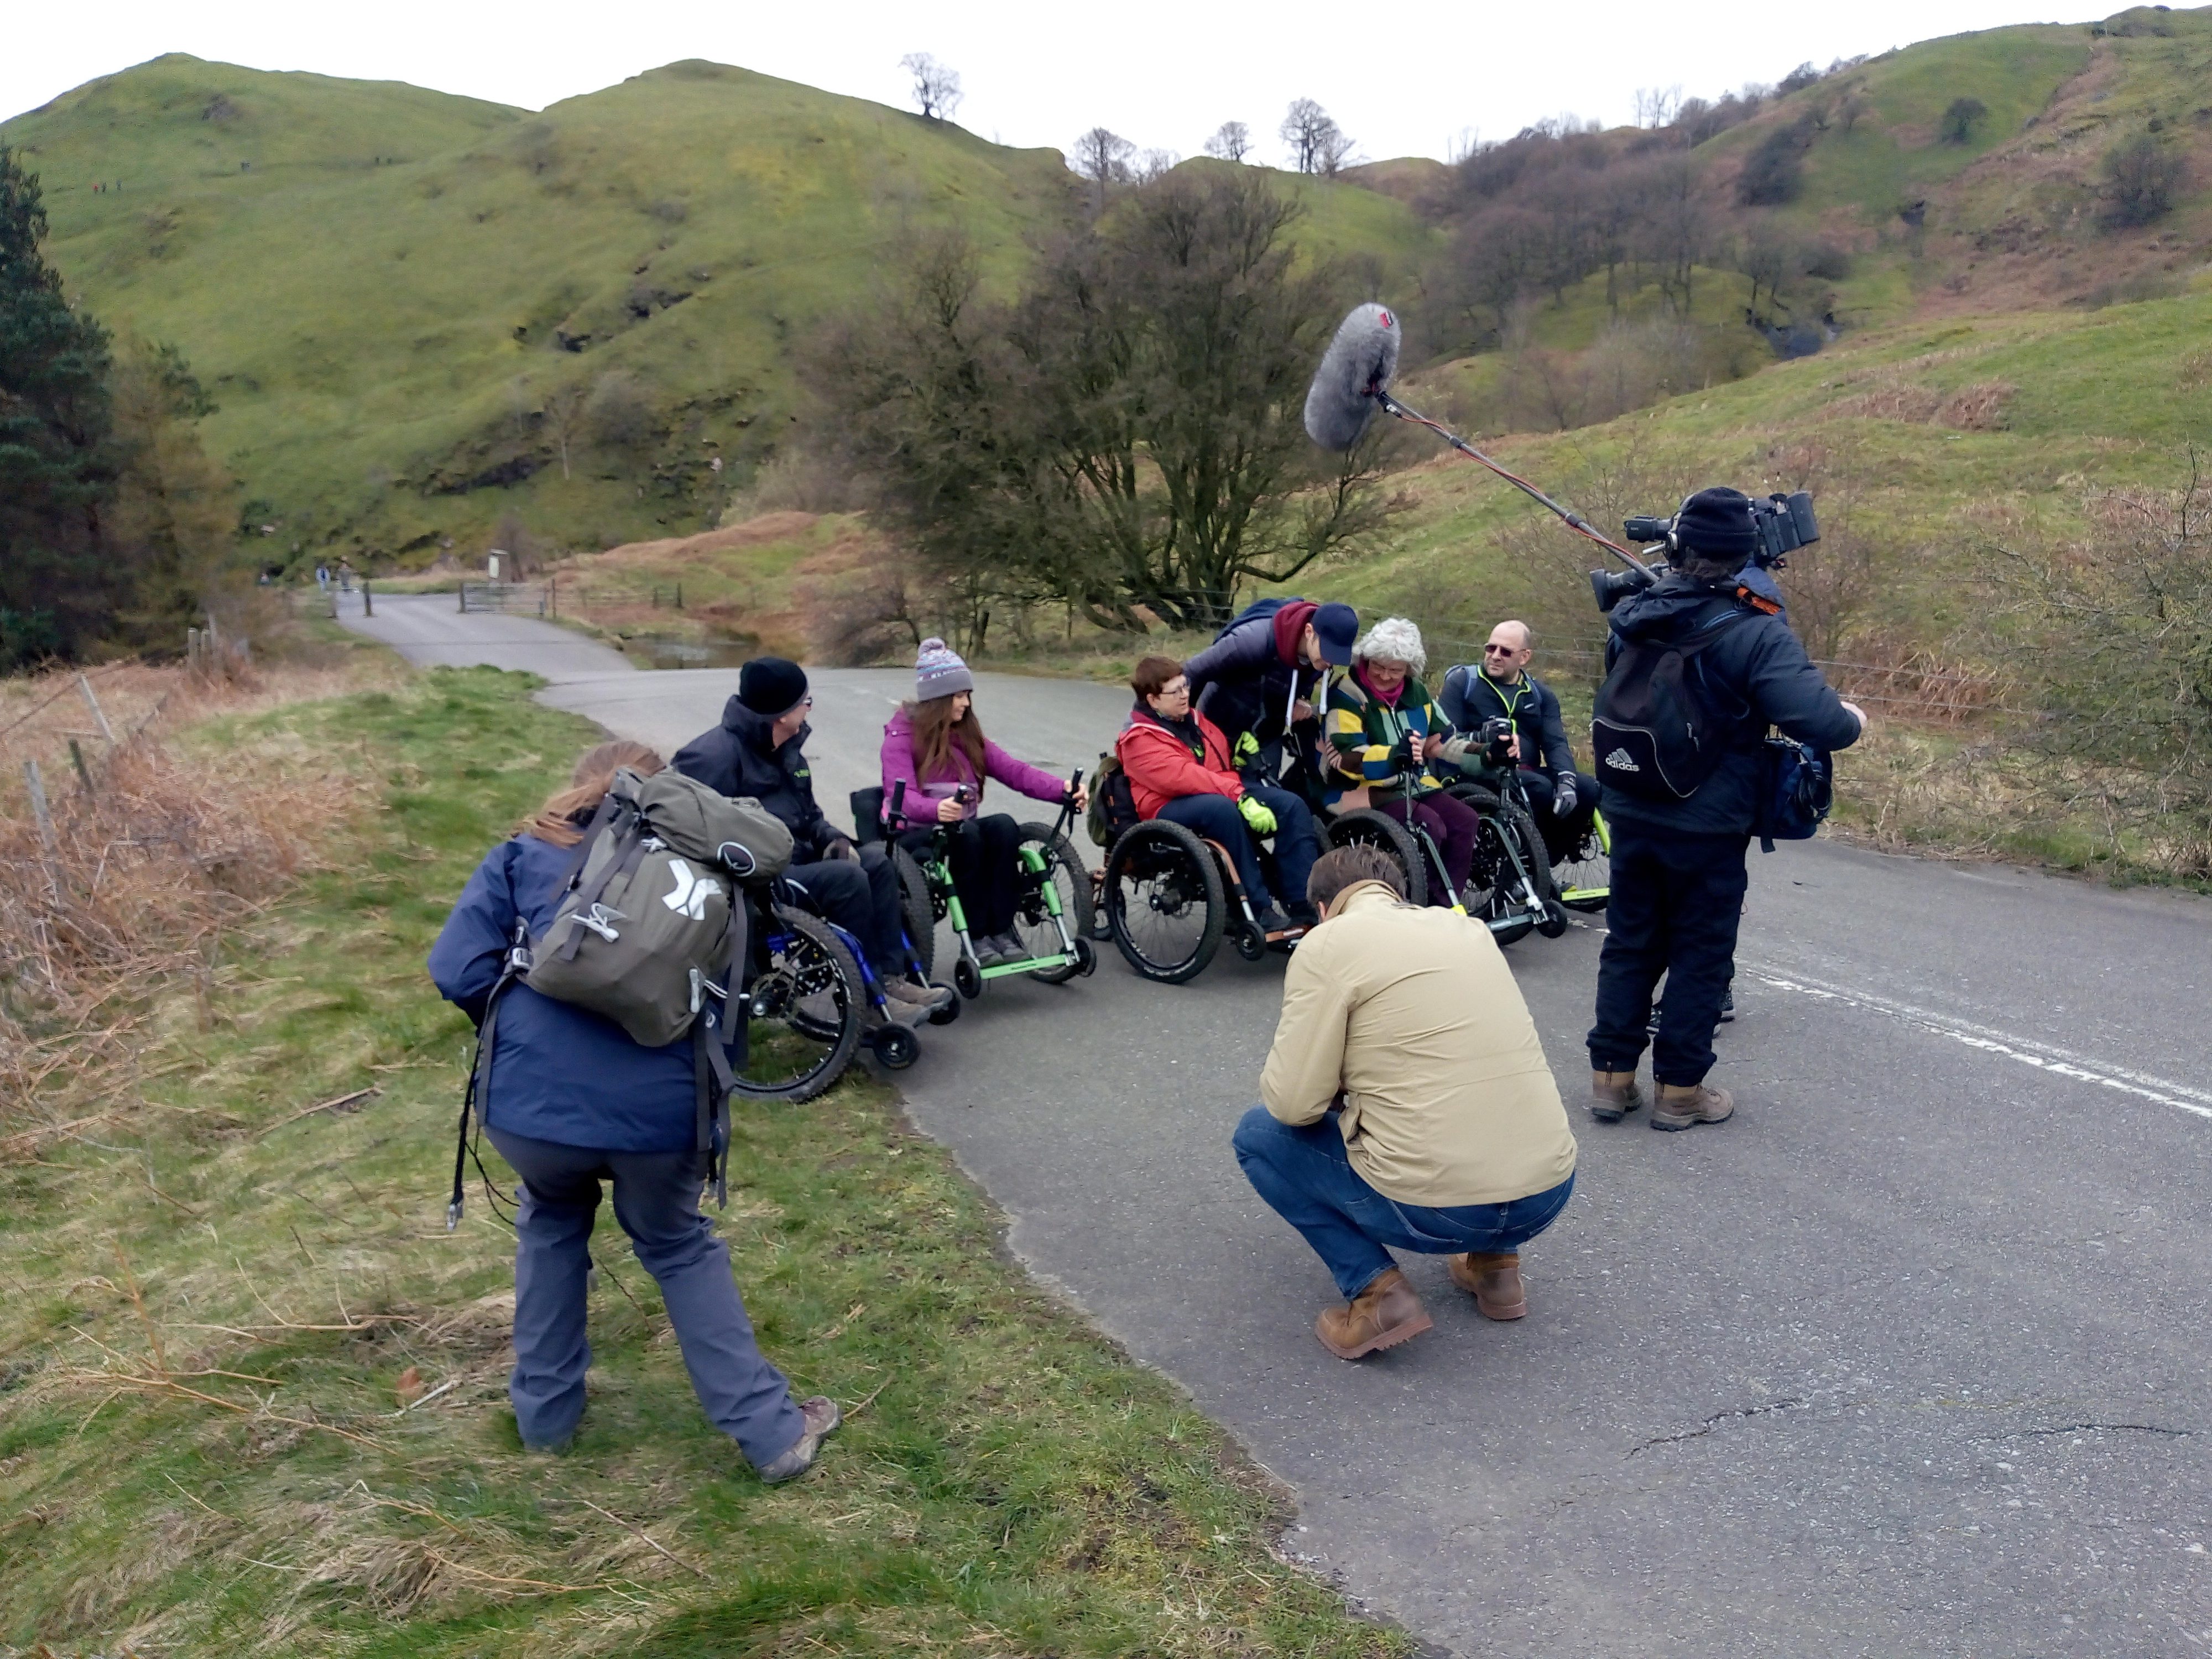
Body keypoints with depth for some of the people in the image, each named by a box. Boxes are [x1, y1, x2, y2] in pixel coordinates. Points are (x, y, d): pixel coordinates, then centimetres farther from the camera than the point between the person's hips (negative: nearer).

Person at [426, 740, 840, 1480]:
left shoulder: (524, 858, 10)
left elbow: (457, 972, -1)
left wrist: (525, 1023, 17)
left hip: (532, 1103, 0)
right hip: (658, 1108, 0)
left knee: (552, 1224, 33)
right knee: (680, 1250, 25)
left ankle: (545, 1411, 38)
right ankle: (773, 1431, 23)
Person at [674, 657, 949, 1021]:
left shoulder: (784, 749, 13)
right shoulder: (714, 756, -17)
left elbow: (807, 812, 24)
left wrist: (833, 838, 1)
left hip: (791, 863, 10)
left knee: (876, 860, -6)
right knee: (845, 878, -25)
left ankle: (891, 977, -8)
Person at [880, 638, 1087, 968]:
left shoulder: (968, 735, 12)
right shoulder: (902, 735, -5)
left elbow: (1015, 771, -3)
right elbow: (902, 795, -23)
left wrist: (1063, 790, -21)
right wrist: (936, 809, -46)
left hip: (961, 831, 5)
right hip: (913, 836, -5)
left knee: (1004, 825, -27)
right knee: (966, 833, -35)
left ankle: (1002, 929, -27)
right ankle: (976, 937, -30)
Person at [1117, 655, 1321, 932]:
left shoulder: (1195, 720, 17)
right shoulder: (1139, 740, -8)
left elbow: (1223, 765, 25)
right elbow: (1180, 777, -23)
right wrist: (1239, 795, -30)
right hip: (1170, 809, -7)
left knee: (1291, 804, -13)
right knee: (1221, 807, -39)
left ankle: (1305, 905, -20)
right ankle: (1259, 912, -36)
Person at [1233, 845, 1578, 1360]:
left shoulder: (1328, 943, -4)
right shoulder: (1465, 927, 15)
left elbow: (1294, 1103, -7)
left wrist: (1342, 1077, 15)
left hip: (1437, 1210, -6)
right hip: (1550, 1194, 7)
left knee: (1258, 1134, 14)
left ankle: (1376, 1290, 3)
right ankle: (1495, 1263, 22)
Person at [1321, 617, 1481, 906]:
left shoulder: (1415, 693, 11)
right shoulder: (1346, 695, -11)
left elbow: (1443, 742, 15)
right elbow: (1347, 759, -23)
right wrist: (1395, 754, -40)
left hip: (1414, 786, 7)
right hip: (1364, 788, -7)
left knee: (1466, 821, -15)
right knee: (1430, 826, -29)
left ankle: (1444, 904, -10)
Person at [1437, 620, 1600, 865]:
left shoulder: (1539, 694, 15)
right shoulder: (1461, 682, 4)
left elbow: (1556, 742, 2)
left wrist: (1566, 780, -18)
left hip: (1527, 774, 5)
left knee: (1589, 788, -19)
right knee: (1541, 787, -33)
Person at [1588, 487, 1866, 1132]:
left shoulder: (1631, 615, 0)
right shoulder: (1753, 631, -20)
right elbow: (1819, 722, -27)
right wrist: (1852, 719, -7)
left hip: (1631, 817, 5)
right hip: (1708, 829, -5)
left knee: (1629, 944, 15)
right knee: (1701, 957, 9)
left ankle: (1611, 1076, 19)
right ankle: (1679, 1089, 15)